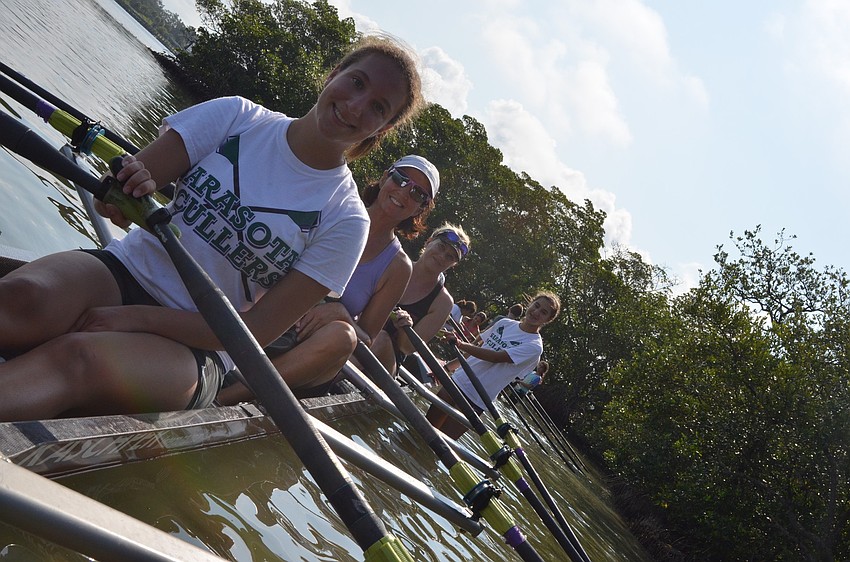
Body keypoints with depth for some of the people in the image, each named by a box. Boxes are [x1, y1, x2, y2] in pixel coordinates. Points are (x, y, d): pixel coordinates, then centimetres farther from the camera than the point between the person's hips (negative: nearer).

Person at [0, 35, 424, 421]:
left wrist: (140, 318, -17)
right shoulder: (238, 116, 3)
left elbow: (256, 331, -7)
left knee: (79, 358, -36)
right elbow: (132, 178, 0)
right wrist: (127, 185, -26)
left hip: (195, 348, -3)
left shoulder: (346, 221, -2)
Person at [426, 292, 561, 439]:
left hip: (474, 401, -6)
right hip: (458, 379, 6)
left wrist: (460, 344, -33)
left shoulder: (534, 347, -14)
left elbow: (495, 357, -25)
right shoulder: (505, 323, 6)